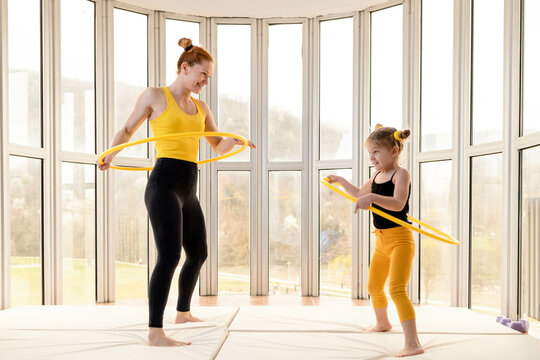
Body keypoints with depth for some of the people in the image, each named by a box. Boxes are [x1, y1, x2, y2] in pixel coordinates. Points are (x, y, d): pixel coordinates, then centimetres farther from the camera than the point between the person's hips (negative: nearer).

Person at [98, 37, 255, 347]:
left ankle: (183, 312, 36)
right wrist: (110, 156, 0)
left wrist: (233, 141, -3)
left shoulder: (201, 107, 18)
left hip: (189, 190, 8)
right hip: (164, 183, -8)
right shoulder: (155, 95, 2)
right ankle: (155, 333, -16)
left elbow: (219, 147, 19)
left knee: (198, 254, 17)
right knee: (170, 255, -19)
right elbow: (128, 130, 13)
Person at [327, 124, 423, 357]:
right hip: (381, 241, 9)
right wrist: (341, 181, 26)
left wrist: (372, 197, -46)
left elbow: (398, 204, -33)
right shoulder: (377, 176, 9)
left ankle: (413, 343, -21)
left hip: (400, 239, -9)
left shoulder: (401, 174, -15)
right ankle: (382, 323, 48)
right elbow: (359, 193, 29)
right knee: (373, 286, 22)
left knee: (397, 289, -21)